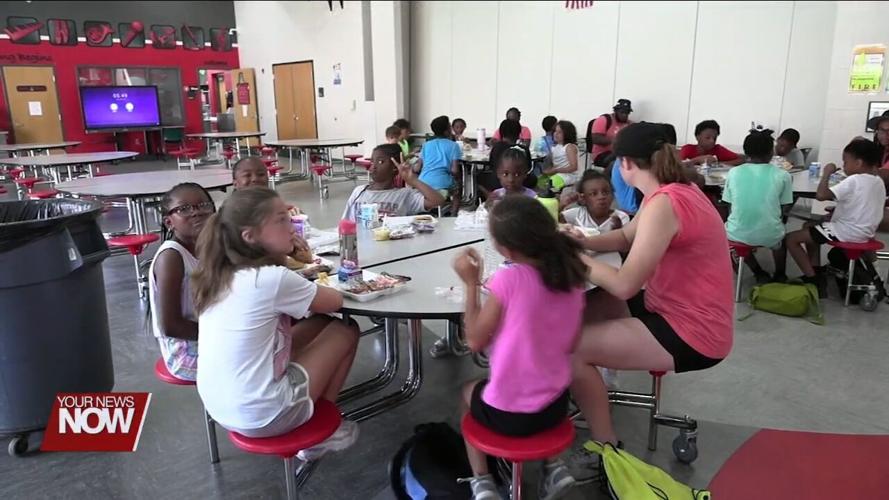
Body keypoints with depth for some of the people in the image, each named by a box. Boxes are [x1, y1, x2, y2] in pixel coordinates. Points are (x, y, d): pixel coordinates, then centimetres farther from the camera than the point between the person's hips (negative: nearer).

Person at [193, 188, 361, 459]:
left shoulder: (219, 274, 1)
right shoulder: (273, 279, -21)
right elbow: (335, 302, -6)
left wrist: (278, 254, 2)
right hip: (261, 416, -8)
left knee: (319, 323, 16)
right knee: (346, 330, 7)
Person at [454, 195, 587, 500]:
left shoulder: (508, 279, -23)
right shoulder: (572, 276, -6)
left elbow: (475, 341, -12)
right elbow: (571, 344, 4)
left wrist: (471, 283, -9)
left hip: (507, 413, -4)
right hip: (556, 406, 5)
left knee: (468, 392, 29)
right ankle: (553, 467, 23)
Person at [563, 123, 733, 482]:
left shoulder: (663, 204, -25)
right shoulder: (672, 190, 7)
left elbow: (624, 285, -27)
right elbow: (626, 238, 17)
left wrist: (576, 258, -13)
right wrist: (586, 243, -2)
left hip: (691, 334, -10)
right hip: (678, 311, 10)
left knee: (571, 347, -13)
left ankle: (608, 450, 3)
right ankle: (586, 398, 27)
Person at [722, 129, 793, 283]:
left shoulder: (734, 172, -1)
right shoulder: (783, 175, -4)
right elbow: (785, 209, 5)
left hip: (737, 235, 0)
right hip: (769, 236, 0)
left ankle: (760, 273, 31)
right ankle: (779, 276, 49)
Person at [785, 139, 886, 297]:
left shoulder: (853, 180, -22)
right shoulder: (879, 182, 7)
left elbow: (820, 195, -31)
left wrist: (826, 174, -17)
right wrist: (838, 210, 12)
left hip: (848, 232, -10)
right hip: (863, 231, 10)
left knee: (791, 238, -8)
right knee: (809, 226, 26)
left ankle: (813, 281, -9)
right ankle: (816, 273, 19)